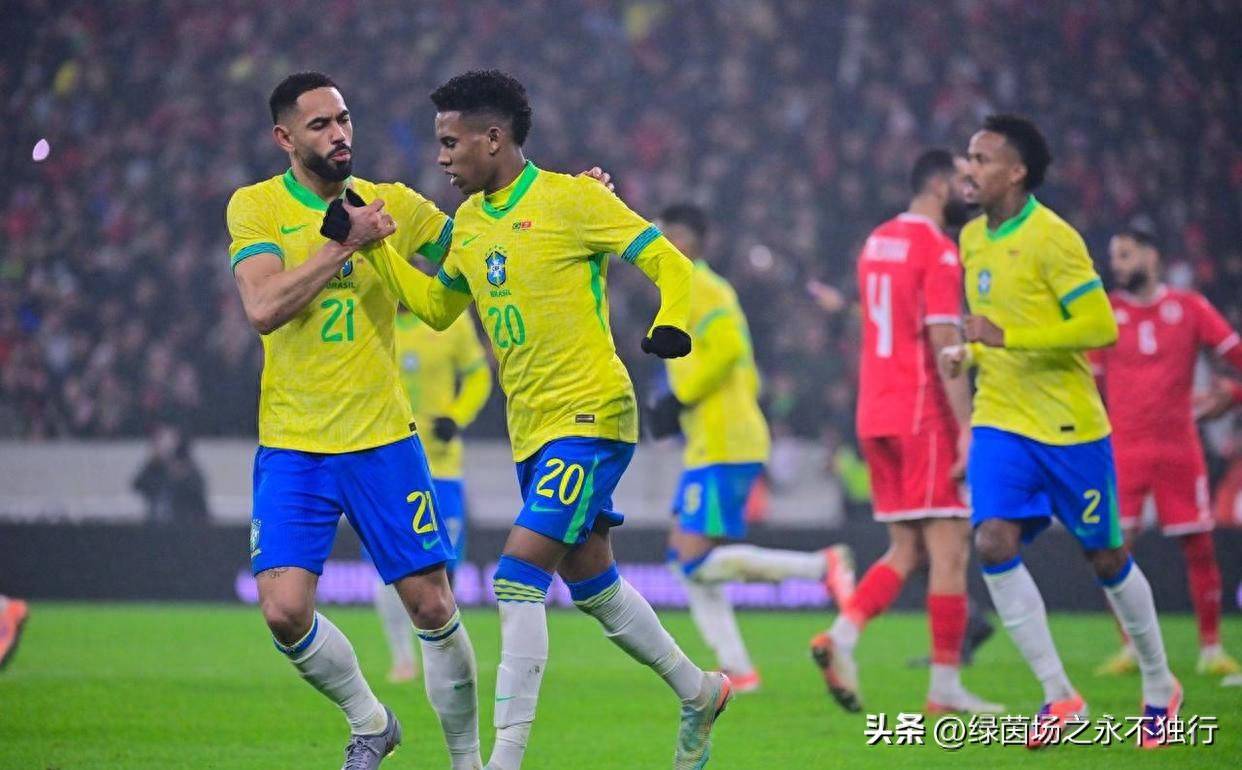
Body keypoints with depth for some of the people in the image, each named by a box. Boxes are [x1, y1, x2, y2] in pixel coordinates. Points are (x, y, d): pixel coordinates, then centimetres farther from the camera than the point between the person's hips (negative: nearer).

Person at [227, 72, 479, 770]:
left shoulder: (396, 206, 4)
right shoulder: (257, 207, -2)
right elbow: (263, 308, -17)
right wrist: (346, 243, -19)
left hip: (384, 439, 1)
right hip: (292, 446, -1)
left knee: (432, 608, -1)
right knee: (286, 612, -12)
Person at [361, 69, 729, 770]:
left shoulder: (572, 199, -11)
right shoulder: (469, 222, 11)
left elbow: (668, 264, -10)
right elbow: (437, 306, 25)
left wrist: (672, 326, -29)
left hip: (590, 419, -8)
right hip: (532, 432, 8)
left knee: (519, 576, -18)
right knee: (591, 585, 17)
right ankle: (699, 693, 37)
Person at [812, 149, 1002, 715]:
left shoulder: (877, 243, 15)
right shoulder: (938, 250, -11)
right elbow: (944, 342, -18)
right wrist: (967, 428, -20)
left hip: (875, 416, 8)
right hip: (925, 417, -8)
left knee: (906, 549, 12)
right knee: (949, 547, -3)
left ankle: (841, 637, -6)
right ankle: (946, 687, -3)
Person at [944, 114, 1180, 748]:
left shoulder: (1051, 238, -14)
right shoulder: (972, 239, 9)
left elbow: (1100, 327, -19)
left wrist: (1007, 337, -25)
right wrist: (969, 353, 3)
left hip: (1068, 424, -6)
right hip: (1000, 421, 6)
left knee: (1105, 557, 6)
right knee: (993, 543, -15)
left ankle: (1159, 685, 28)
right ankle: (1059, 696, -8)